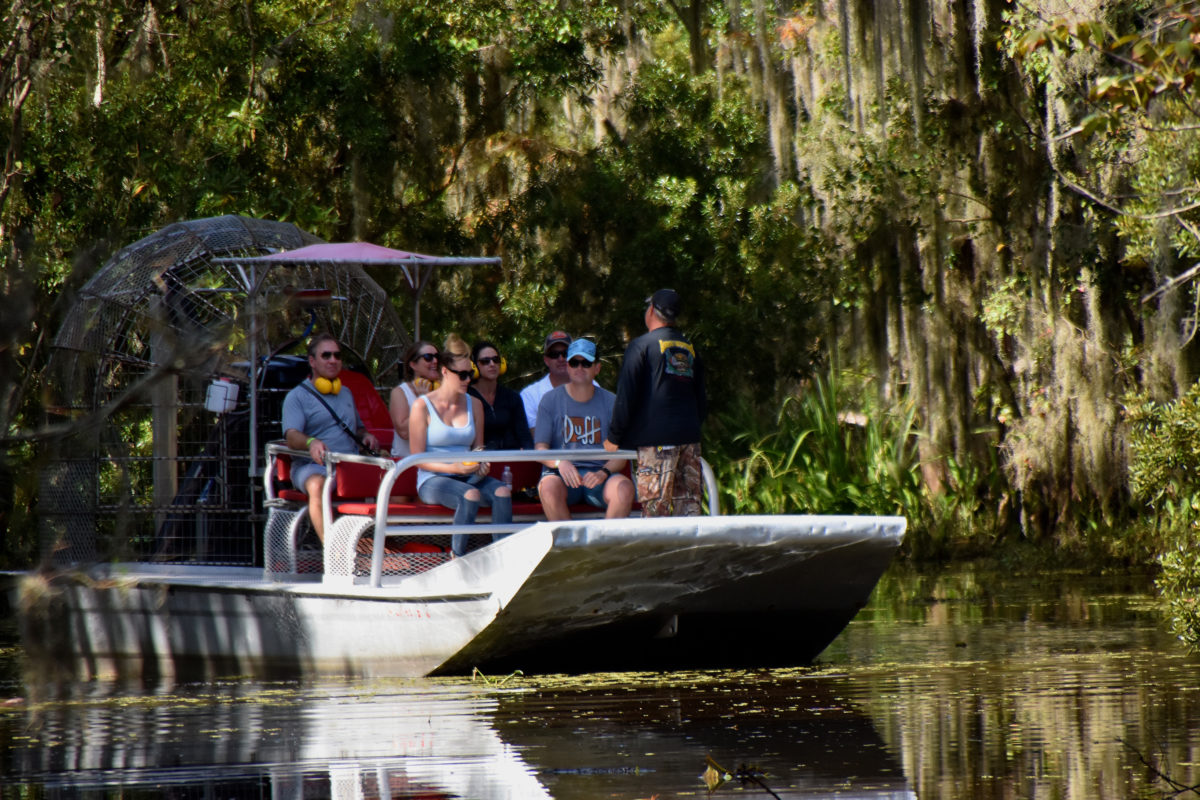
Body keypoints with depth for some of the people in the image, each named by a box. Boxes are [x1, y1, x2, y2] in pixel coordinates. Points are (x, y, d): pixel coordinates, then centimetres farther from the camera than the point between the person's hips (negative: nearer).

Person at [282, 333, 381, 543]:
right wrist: (311, 443, -32)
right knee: (317, 485, -41)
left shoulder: (346, 393, 27)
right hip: (313, 465, -5)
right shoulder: (297, 396, 6)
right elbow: (292, 436, -8)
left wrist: (366, 436, 12)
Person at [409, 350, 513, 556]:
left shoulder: (474, 404, 13)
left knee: (502, 492, -27)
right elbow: (418, 459, -7)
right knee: (471, 495, -37)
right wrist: (453, 468, -20)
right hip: (433, 480, -5)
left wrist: (480, 464, -4)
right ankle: (457, 558, -26)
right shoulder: (423, 406, -4)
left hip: (467, 477, 5)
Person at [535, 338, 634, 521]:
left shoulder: (610, 402, 10)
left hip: (599, 472, 1)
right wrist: (559, 462, -20)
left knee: (625, 487, -31)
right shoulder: (550, 400, 8)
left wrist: (603, 473, -16)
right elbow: (540, 448, 3)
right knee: (549, 487, -36)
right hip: (562, 474, -1)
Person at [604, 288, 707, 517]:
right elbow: (702, 400, 20)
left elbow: (626, 396, -7)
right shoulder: (689, 349, 16)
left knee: (655, 506, -7)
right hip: (690, 437, 6)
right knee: (689, 503, 6)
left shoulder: (641, 345, -4)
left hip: (657, 438, -6)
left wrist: (614, 437, -1)